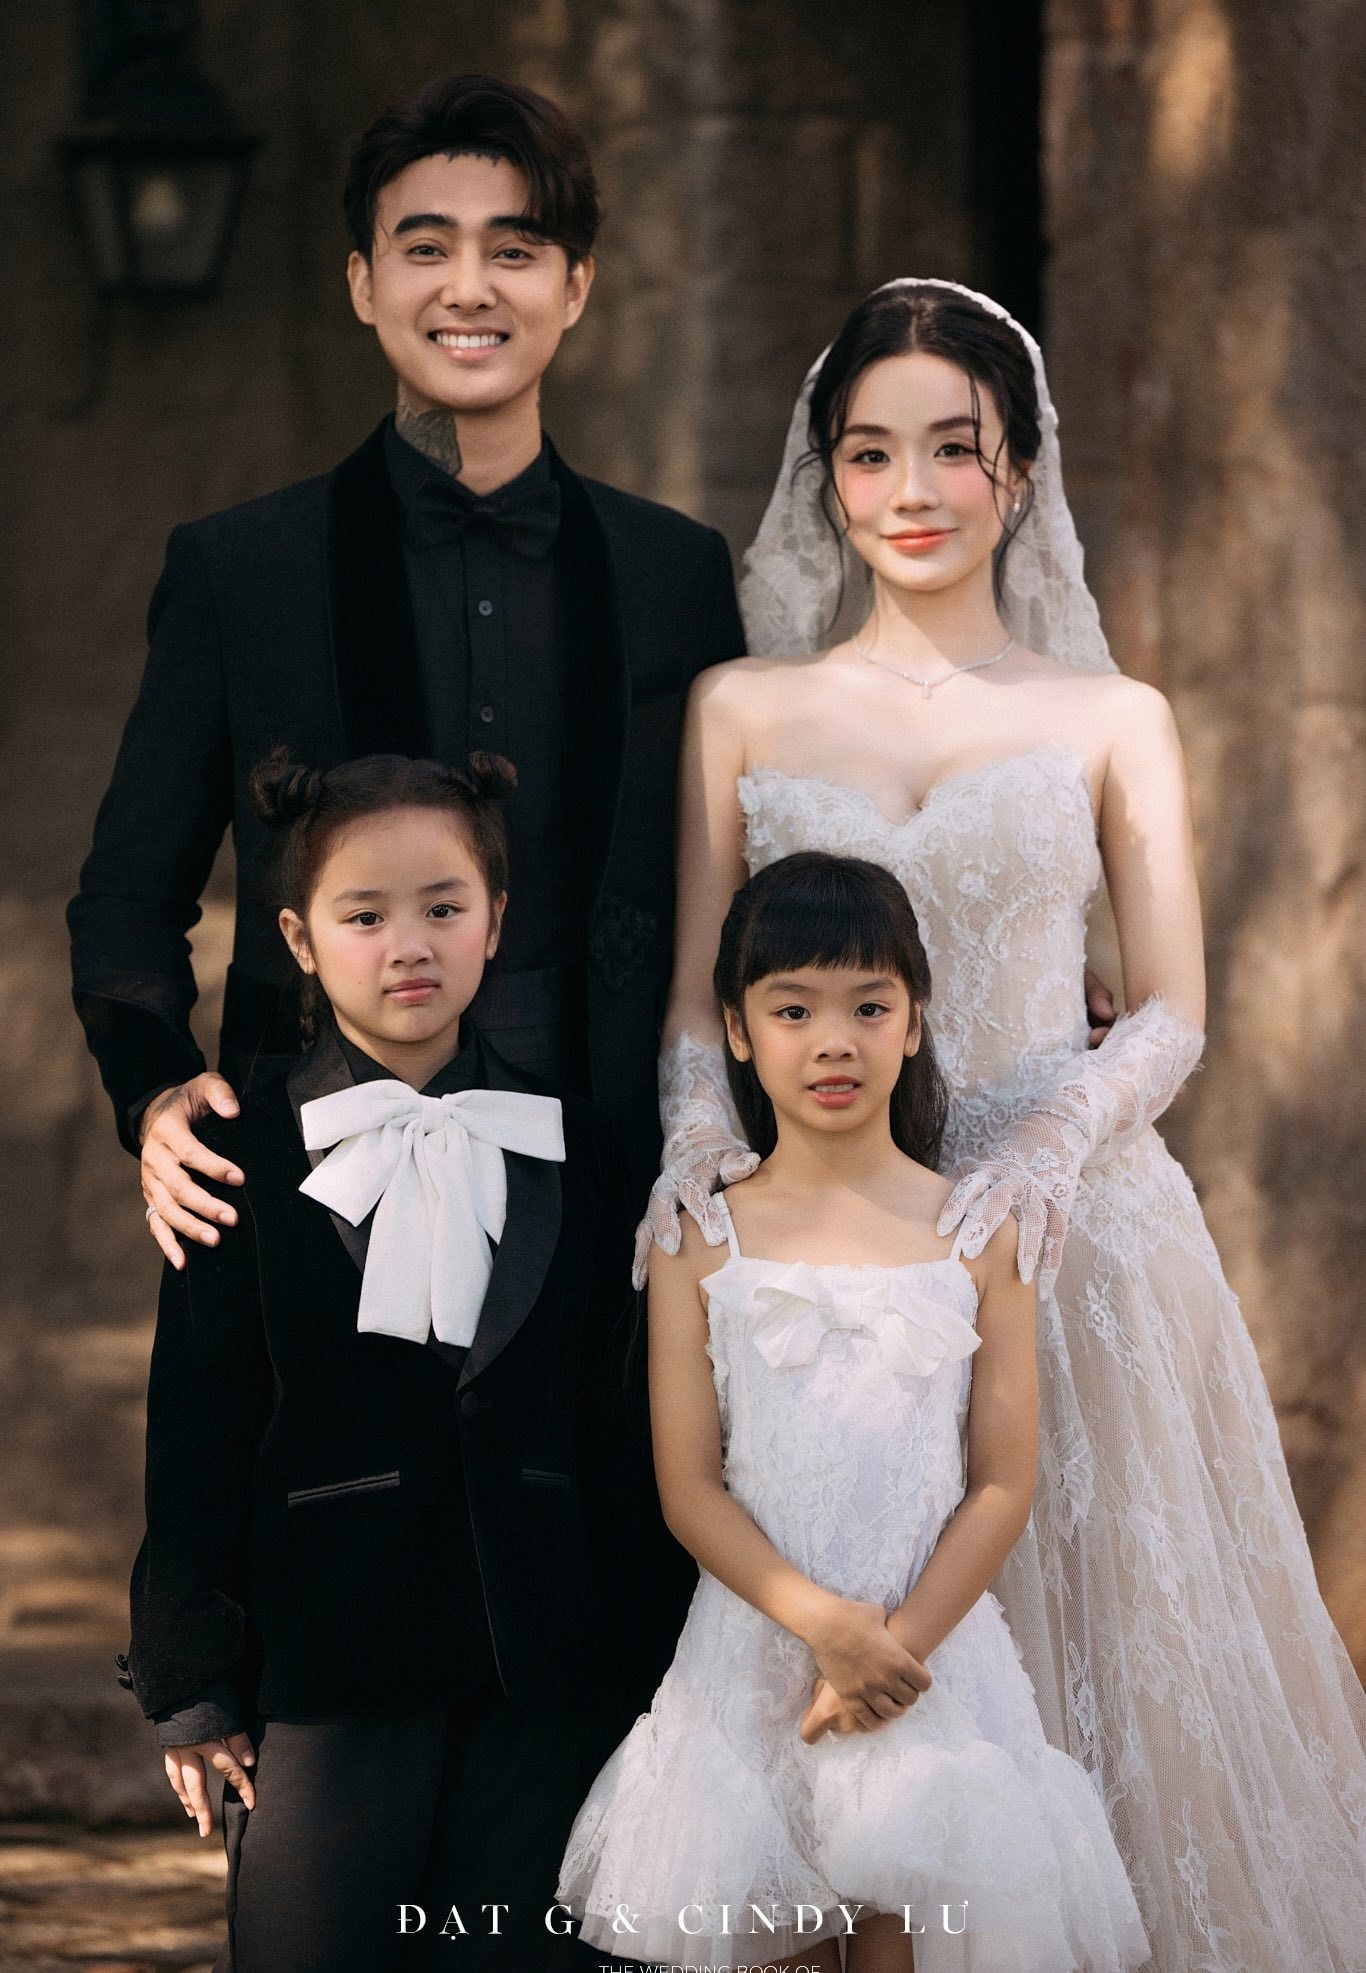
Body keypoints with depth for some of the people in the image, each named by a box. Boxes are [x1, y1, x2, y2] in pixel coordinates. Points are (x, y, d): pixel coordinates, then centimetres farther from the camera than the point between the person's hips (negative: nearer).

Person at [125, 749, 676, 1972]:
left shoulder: (571, 1148, 8)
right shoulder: (248, 1160, -1)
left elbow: (610, 1414, 11)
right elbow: (198, 1433, -1)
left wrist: (641, 1646, 8)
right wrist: (191, 1678, -3)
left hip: (545, 1666, 3)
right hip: (326, 1660, -2)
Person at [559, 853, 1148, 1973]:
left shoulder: (981, 1236, -1)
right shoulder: (701, 1242, -1)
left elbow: (1004, 1484, -2)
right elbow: (690, 1487, -4)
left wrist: (897, 1645, -13)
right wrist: (824, 1623, -17)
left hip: (932, 1645, 0)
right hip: (752, 1648, 0)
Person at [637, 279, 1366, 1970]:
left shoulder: (1114, 723, 7)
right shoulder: (742, 711, 10)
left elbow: (1171, 1011, 3)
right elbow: (695, 995, 9)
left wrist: (1056, 1145, -16)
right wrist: (696, 1124, -12)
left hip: (1064, 1232, -1)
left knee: (1093, 1642, -3)